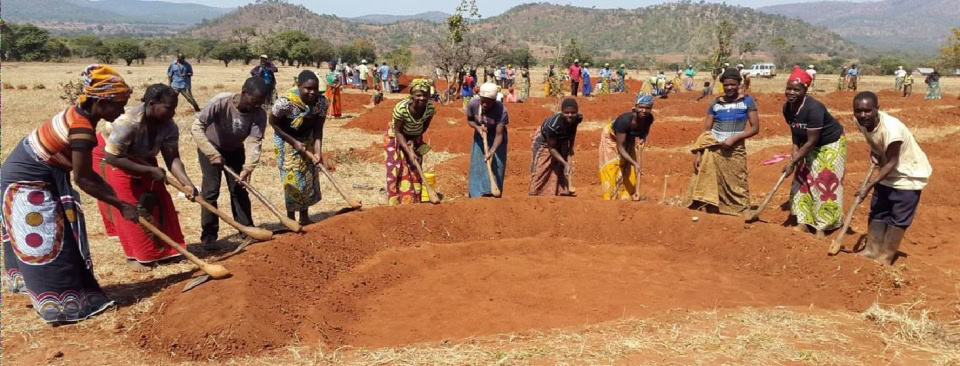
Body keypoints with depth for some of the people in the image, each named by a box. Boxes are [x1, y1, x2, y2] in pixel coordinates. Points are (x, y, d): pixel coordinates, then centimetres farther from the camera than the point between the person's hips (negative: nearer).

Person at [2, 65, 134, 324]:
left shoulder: (79, 113, -1)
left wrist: (112, 193, 3)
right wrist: (121, 206, -20)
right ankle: (58, 305, 6)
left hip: (31, 175, 10)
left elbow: (83, 171, 5)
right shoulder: (82, 128, -30)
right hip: (27, 181, -10)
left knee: (35, 240, 20)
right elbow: (83, 180, -25)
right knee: (46, 243, -3)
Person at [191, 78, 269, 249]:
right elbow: (196, 127, -36)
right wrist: (213, 154, -43)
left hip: (235, 150, 3)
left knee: (239, 190, 2)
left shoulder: (259, 115, -25)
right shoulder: (221, 102, -34)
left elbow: (254, 142, -31)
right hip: (211, 147, -3)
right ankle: (208, 236, 3)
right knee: (211, 191, -7)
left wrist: (248, 167, -45)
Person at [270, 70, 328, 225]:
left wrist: (318, 152, -25)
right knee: (292, 178, -7)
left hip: (307, 140, 5)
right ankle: (290, 218, 7)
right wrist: (294, 142, -19)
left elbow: (318, 129, -14)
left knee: (309, 177, 9)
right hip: (286, 140, -5)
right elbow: (273, 122, -17)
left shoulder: (322, 101, -21)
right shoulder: (286, 101, -33)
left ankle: (304, 217, 24)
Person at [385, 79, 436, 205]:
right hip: (396, 137, -3)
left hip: (415, 138, 4)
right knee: (395, 170, -5)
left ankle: (413, 203, 16)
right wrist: (409, 152, -29)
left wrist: (414, 140, -18)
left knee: (415, 170, 6)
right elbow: (398, 131, -24)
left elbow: (425, 126, -5)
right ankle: (395, 204, 4)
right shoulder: (401, 108, -35)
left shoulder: (431, 108, -24)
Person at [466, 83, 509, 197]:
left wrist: (492, 151, -42)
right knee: (477, 169, 3)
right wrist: (477, 127, -24)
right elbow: (469, 120, -3)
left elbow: (499, 134, -30)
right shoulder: (473, 104, -23)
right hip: (479, 139, 3)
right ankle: (477, 197, 11)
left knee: (495, 170, -4)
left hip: (496, 141, -3)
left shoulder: (501, 111, -32)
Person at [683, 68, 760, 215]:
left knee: (736, 186, 2)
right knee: (706, 184, -4)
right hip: (712, 149, 2)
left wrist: (734, 138, -17)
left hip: (735, 151, -1)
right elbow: (706, 131, 5)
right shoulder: (715, 103, 3)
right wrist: (698, 153, -3)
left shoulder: (747, 101, -2)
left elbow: (755, 128, -4)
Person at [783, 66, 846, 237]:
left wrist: (792, 163, -29)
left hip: (831, 144, -7)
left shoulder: (813, 108, -35)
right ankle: (803, 221, 15)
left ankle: (821, 227, 5)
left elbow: (811, 141, -32)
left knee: (825, 184, -4)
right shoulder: (787, 108, -12)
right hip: (810, 146, 7)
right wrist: (795, 151, -12)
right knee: (802, 180, 6)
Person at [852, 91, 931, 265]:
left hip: (908, 174, -7)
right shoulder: (862, 122, -15)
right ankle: (871, 250, 22)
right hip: (888, 171, 7)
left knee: (898, 218, 2)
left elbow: (892, 163, -28)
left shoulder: (891, 128, -36)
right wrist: (874, 153, -11)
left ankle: (885, 257, 12)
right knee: (877, 211, 12)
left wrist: (868, 186, -29)